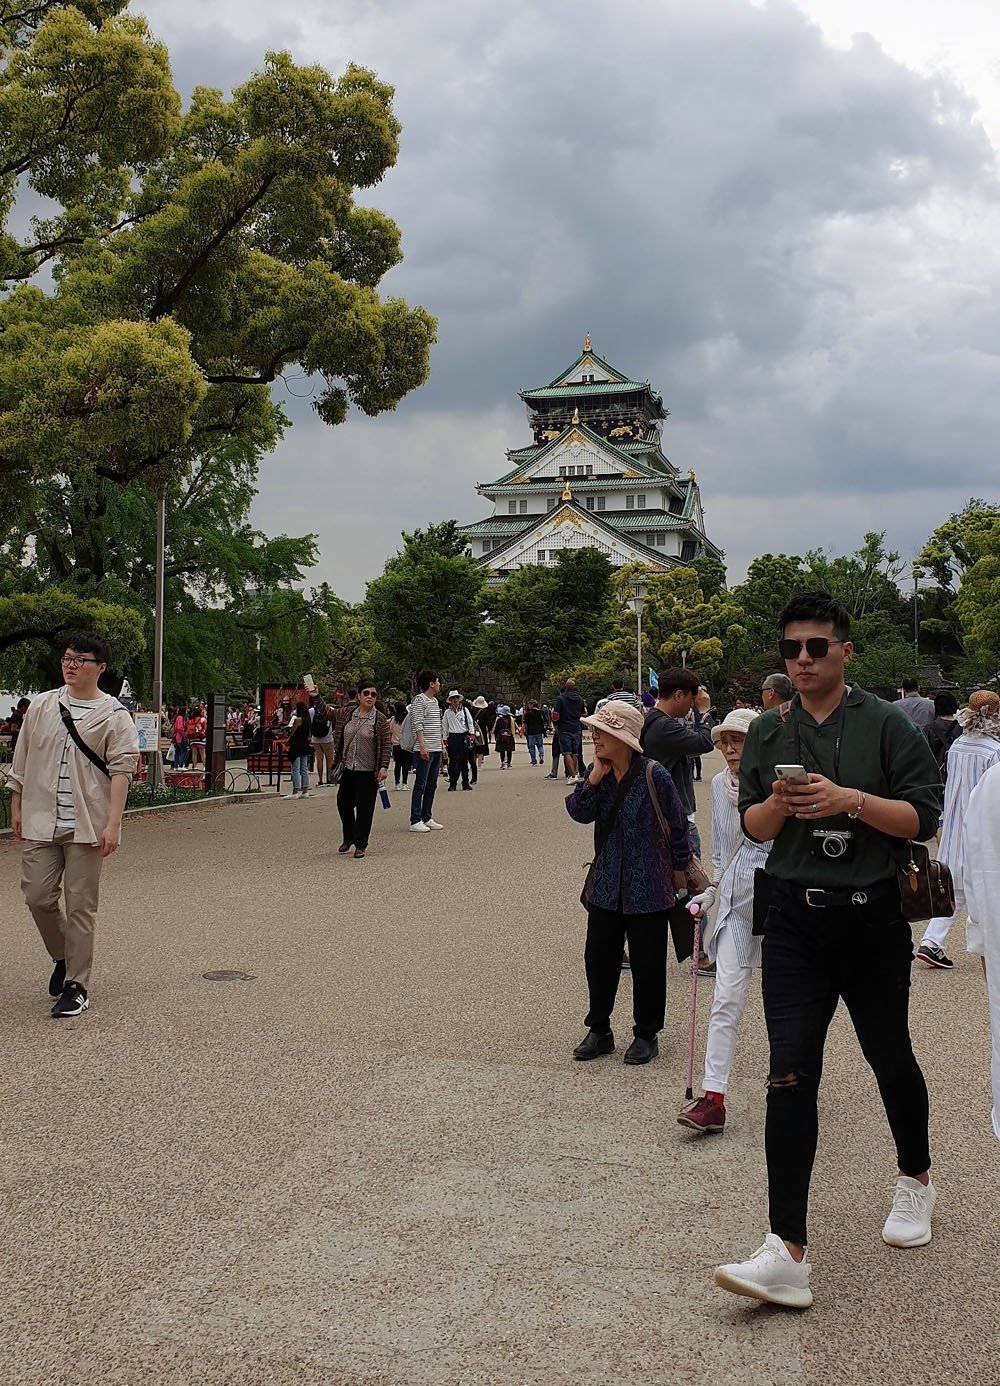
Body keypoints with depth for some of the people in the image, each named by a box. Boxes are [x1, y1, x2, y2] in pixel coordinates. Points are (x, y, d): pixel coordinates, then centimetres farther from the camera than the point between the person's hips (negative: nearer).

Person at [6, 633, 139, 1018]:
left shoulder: (114, 715, -2)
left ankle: (76, 985, 11)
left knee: (80, 906, 0)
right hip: (40, 822, 4)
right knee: (37, 896, 4)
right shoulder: (41, 706, 9)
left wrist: (112, 823, -15)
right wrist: (16, 808, 13)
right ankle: (62, 957, 30)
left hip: (86, 826, -4)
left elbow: (121, 770, -8)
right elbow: (21, 762, 16)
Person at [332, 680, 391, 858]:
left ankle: (360, 844, 9)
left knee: (364, 807, -1)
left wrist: (384, 767, -15)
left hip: (368, 771, -4)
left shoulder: (380, 719, -7)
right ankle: (348, 838, 33)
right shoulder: (347, 713, 4)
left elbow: (387, 744, -8)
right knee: (343, 802, 12)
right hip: (348, 768, 5)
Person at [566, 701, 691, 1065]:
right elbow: (579, 812, -6)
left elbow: (676, 826, -6)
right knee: (598, 955, 9)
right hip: (606, 884, 5)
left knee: (647, 961, 6)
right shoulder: (598, 771, 1)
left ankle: (646, 1035, 22)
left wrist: (679, 868, 1)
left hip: (648, 887, -5)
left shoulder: (653, 775, -15)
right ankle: (599, 1030, 25)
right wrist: (594, 779, -18)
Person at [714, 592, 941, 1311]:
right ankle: (788, 1253, -4)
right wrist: (776, 806, -11)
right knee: (790, 1077, -6)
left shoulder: (886, 724, -4)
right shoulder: (768, 733, 6)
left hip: (873, 919, -1)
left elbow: (924, 817, -7)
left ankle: (917, 1179, 46)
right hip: (795, 921, 2)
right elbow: (752, 826, 11)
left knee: (891, 1058, 18)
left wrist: (851, 800, -21)